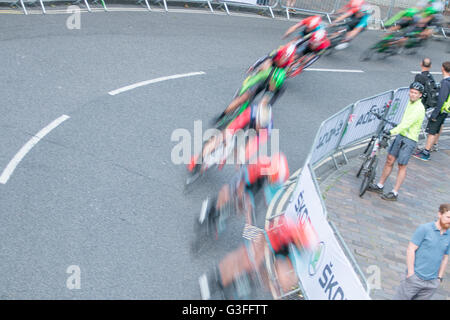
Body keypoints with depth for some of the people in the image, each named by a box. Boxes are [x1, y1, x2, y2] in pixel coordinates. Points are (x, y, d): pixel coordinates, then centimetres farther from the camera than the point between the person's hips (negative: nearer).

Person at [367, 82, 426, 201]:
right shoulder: (410, 102, 8)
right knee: (390, 160, 11)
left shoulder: (419, 108, -21)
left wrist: (392, 132, -39)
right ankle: (379, 186, 20)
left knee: (402, 166, -1)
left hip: (409, 140, -8)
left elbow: (407, 123, -31)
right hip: (401, 135, 8)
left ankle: (394, 193, 6)